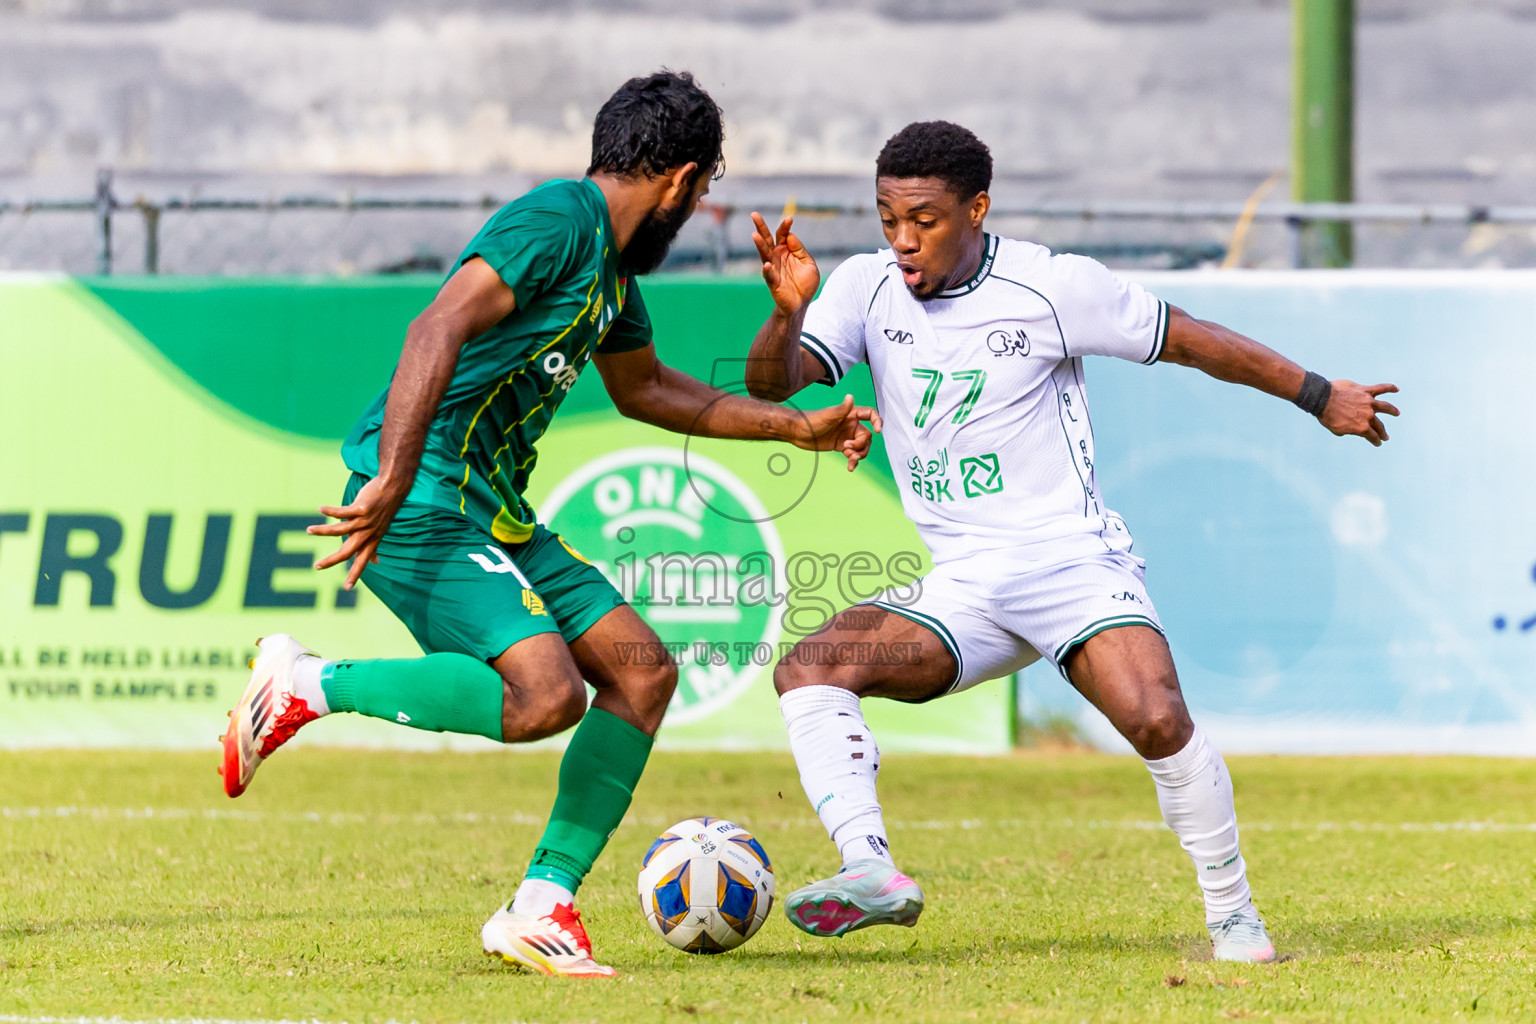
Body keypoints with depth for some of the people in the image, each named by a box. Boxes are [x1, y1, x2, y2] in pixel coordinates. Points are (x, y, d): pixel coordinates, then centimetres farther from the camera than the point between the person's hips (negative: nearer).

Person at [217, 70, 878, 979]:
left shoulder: (613, 263, 19)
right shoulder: (557, 222, -14)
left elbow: (645, 388, 37)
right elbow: (440, 329, -26)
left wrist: (794, 427, 38)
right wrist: (390, 487, -35)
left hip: (497, 516, 10)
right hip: (425, 506, -10)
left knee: (643, 673, 5)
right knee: (545, 696, -26)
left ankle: (542, 907, 5)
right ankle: (309, 683, -11)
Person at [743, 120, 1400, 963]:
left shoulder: (1052, 286, -6)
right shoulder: (868, 288, 2)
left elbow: (1188, 339, 4)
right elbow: (772, 384, -9)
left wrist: (1320, 396, 9)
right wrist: (788, 312, -31)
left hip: (1070, 556, -4)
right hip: (955, 590, 4)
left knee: (1158, 721, -27)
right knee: (807, 669, -19)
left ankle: (1233, 916, -8)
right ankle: (872, 873, -30)